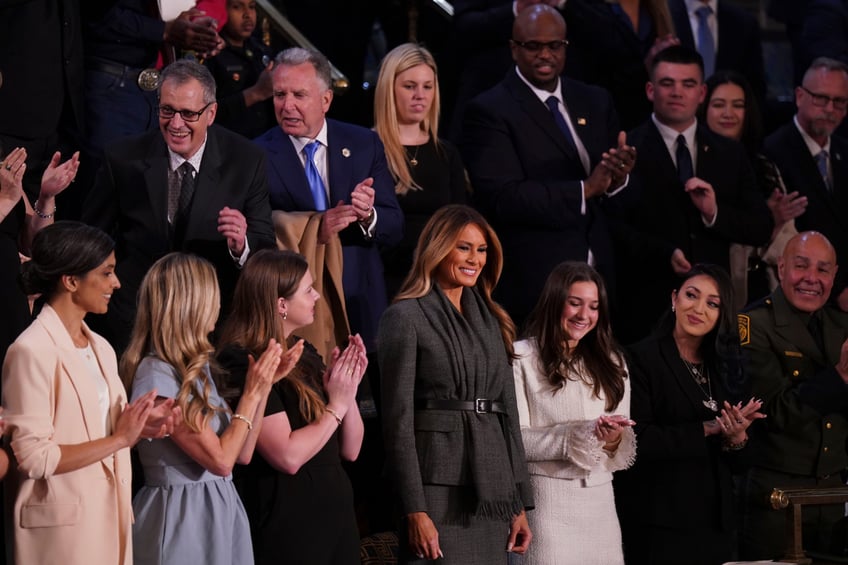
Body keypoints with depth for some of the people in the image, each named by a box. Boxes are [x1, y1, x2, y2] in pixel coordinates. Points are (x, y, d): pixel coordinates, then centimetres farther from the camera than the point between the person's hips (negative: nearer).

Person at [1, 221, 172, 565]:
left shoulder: (100, 348, 12)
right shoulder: (33, 351, -13)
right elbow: (33, 456, -19)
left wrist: (139, 428, -2)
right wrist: (119, 439, -15)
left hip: (108, 513, 8)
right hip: (63, 525, -8)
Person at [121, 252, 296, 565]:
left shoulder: (197, 367, 10)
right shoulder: (157, 376, -18)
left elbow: (241, 453, 10)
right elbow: (220, 460, -17)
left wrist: (264, 384, 4)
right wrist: (252, 393, -11)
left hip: (219, 512, 9)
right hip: (183, 517, -9)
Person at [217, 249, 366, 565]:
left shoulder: (305, 357, 11)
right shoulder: (245, 366, -14)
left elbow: (350, 450, 11)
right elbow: (287, 456, -22)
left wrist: (348, 389, -4)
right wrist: (337, 406, -11)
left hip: (334, 515, 8)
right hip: (286, 525, -8)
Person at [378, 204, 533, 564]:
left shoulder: (491, 319, 16)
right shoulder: (406, 316, -3)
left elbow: (508, 410, 16)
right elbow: (398, 419, -9)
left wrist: (520, 503, 10)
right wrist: (415, 511, -16)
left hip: (491, 492, 6)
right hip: (439, 490, -6)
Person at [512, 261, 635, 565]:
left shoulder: (610, 363, 14)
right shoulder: (522, 359, -3)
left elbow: (625, 453, 12)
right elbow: (515, 441, -11)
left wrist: (615, 440, -11)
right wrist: (580, 434, -19)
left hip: (599, 502, 5)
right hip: (547, 501, -5)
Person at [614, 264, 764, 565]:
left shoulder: (723, 365, 11)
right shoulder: (642, 358, -8)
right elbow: (638, 440, -17)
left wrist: (736, 437, -12)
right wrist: (706, 430, -17)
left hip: (714, 518, 6)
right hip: (661, 521, -6)